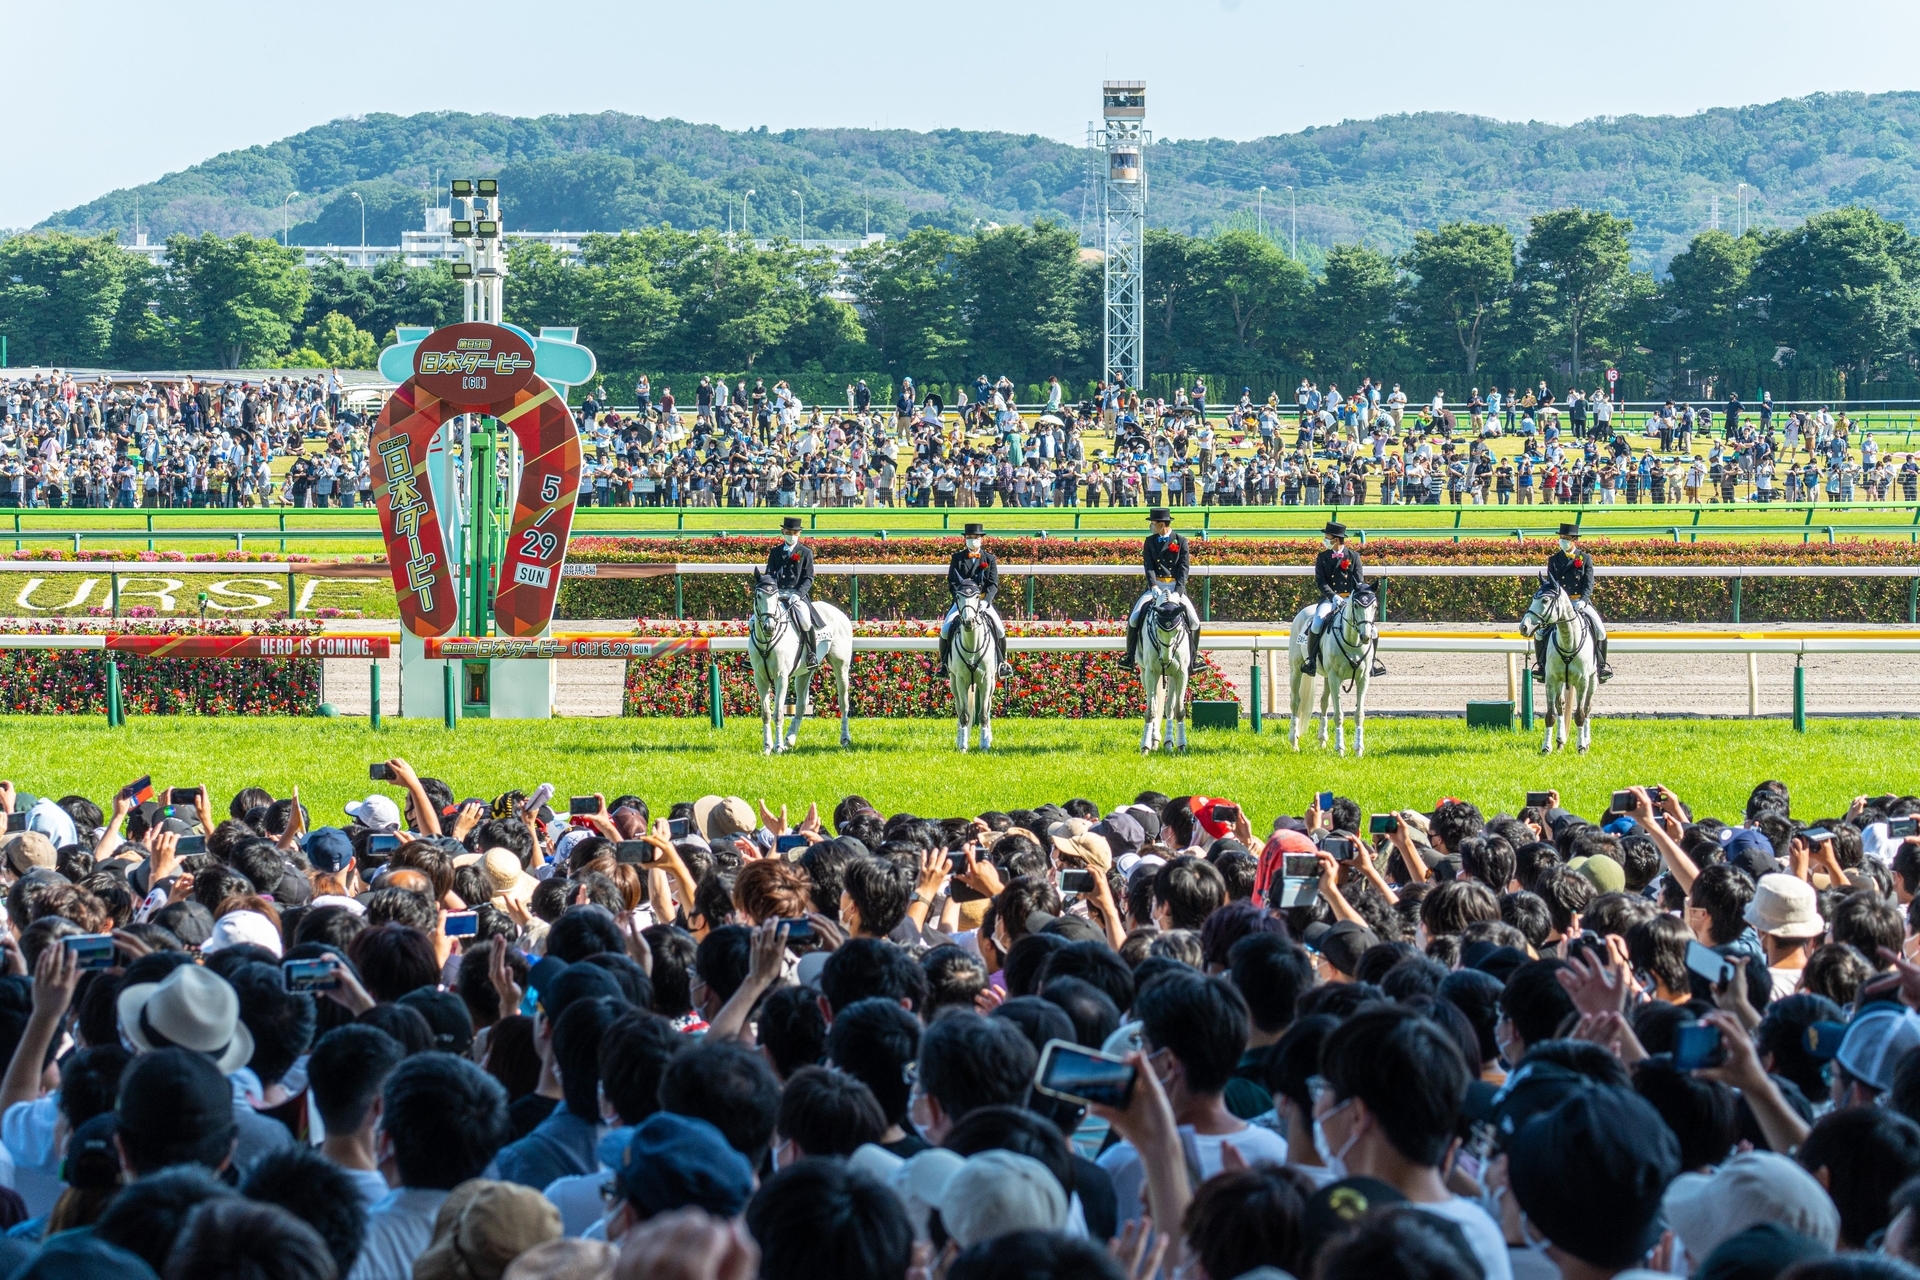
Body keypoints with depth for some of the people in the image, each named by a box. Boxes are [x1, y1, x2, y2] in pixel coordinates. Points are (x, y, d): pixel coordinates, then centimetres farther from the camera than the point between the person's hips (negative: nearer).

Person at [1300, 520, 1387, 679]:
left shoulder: (1353, 556, 5)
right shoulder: (1322, 557, 6)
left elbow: (1359, 581, 1)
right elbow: (1320, 582, -4)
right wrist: (1333, 597, -21)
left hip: (1350, 599, 0)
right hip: (1329, 599, 0)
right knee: (1316, 625, -27)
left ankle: (1373, 659, -1)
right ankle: (1311, 659, -9)